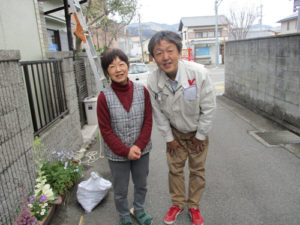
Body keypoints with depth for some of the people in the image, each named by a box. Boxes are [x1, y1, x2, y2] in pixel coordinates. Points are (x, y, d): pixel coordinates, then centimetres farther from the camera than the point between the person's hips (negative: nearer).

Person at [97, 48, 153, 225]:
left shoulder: (142, 91, -8)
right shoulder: (104, 97, -13)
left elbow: (148, 121, -5)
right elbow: (106, 130, -11)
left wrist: (139, 146, -14)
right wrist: (125, 151, -15)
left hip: (141, 150, 2)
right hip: (117, 154, -2)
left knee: (142, 184, 22)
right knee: (121, 190, 17)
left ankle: (139, 210, 51)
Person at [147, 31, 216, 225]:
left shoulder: (198, 73, -30)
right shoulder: (153, 81, -22)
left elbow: (209, 107, -19)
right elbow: (159, 113, -8)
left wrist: (200, 135, -11)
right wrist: (169, 137, -2)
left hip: (198, 131, -1)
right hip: (175, 132, 2)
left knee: (198, 170, 12)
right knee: (175, 169, 14)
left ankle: (194, 206, 37)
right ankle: (178, 204, 39)